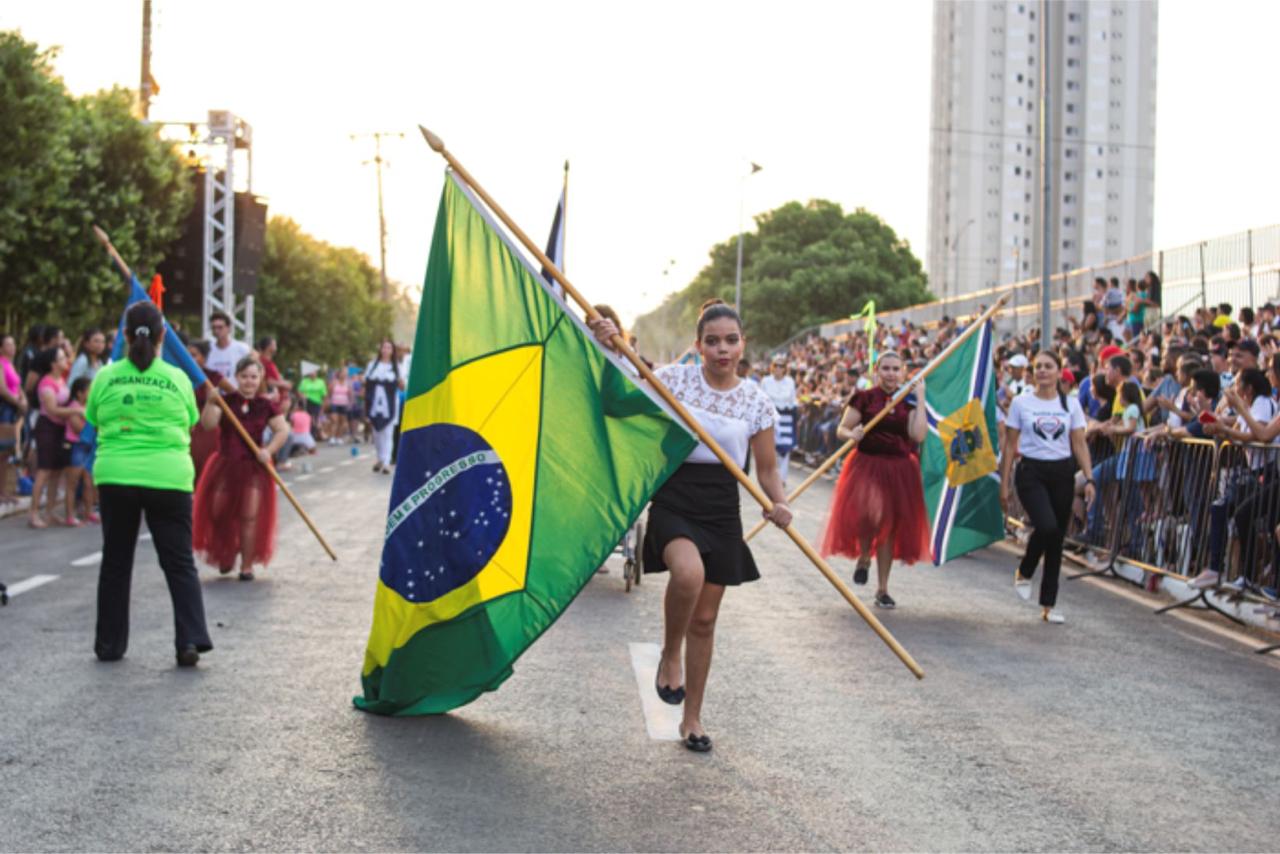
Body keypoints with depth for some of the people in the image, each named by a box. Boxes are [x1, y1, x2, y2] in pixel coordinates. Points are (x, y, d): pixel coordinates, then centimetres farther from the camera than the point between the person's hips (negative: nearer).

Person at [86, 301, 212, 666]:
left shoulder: (106, 377, -2)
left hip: (116, 478, 1)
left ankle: (109, 644, 18)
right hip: (168, 478, -1)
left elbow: (94, 421, 11)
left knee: (116, 562, 13)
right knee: (179, 563, 5)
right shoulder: (177, 379, -3)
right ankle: (190, 639, -7)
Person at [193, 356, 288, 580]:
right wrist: (211, 402, -27)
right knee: (218, 513, 1)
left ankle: (247, 566, 3)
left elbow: (283, 430, 0)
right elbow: (208, 423, -12)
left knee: (250, 516, -5)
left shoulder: (265, 405, 1)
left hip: (254, 467, -1)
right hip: (225, 463, 1)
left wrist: (269, 450, -14)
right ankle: (226, 555, 26)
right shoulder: (225, 401, 0)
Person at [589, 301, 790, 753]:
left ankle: (692, 718, 25)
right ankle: (669, 657, -7)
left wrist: (778, 504, -13)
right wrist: (607, 348, -20)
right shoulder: (675, 378, -3)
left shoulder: (755, 401, 2)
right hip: (673, 501, -2)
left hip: (722, 511, 3)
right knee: (688, 572, -35)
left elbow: (767, 469, 7)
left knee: (704, 619, 9)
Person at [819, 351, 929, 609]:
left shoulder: (908, 402, 6)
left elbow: (919, 435, -8)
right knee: (870, 515, -27)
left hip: (899, 469, 3)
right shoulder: (864, 398, 0)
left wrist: (920, 399, -5)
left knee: (890, 528, 8)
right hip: (867, 465, -3)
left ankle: (882, 589, 19)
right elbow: (841, 429, 0)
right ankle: (863, 556, 6)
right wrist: (853, 435, -22)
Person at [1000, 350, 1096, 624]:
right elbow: (1010, 445, 3)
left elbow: (1079, 444, 5)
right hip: (1031, 472, -3)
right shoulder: (1021, 403, 2)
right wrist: (1004, 484, 0)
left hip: (1062, 473, 3)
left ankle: (1049, 605, 13)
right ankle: (1024, 572, 5)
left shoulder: (1070, 404, 7)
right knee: (1047, 526, -25)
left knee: (1057, 538, 4)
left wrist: (1089, 479, -6)